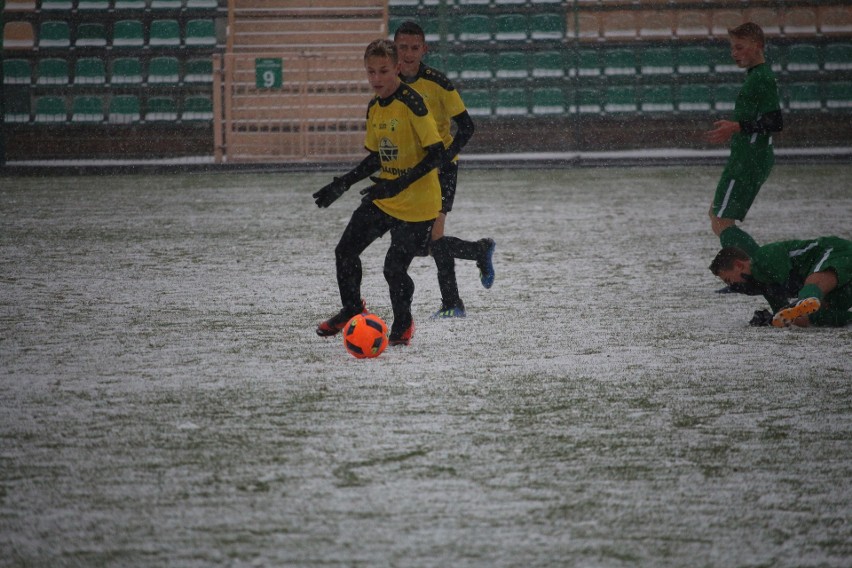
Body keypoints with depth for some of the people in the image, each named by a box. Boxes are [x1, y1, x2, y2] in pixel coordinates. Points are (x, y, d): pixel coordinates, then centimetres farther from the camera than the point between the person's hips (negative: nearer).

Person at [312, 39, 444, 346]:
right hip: (383, 197, 7)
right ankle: (352, 310, 31)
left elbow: (436, 154, -21)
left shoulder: (411, 103, -20)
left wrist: (398, 184, -28)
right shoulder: (374, 107, 5)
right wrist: (343, 183, 6)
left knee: (394, 267, -9)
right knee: (345, 251, 7)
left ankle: (403, 324, 18)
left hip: (416, 202, -7)